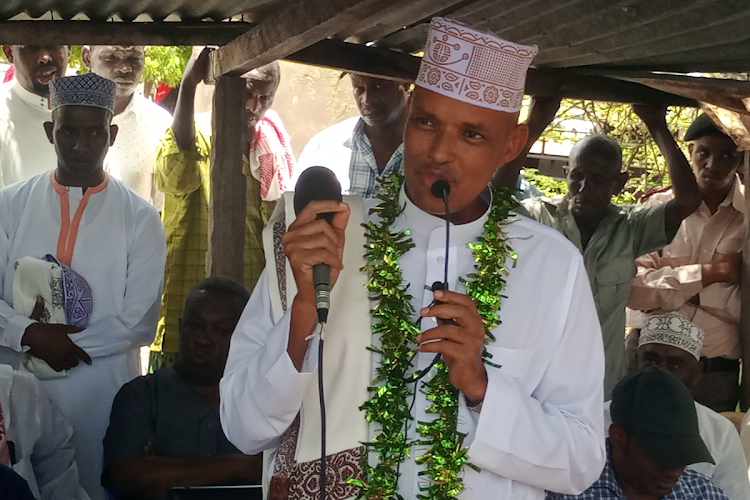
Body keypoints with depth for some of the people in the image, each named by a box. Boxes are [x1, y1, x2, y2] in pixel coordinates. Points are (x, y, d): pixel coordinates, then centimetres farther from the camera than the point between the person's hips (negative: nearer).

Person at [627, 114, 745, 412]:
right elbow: (631, 285, -12)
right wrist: (710, 273, -17)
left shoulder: (745, 216, -3)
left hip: (718, 375, 0)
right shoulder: (659, 207, -3)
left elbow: (743, 306, -8)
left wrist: (667, 276, -15)